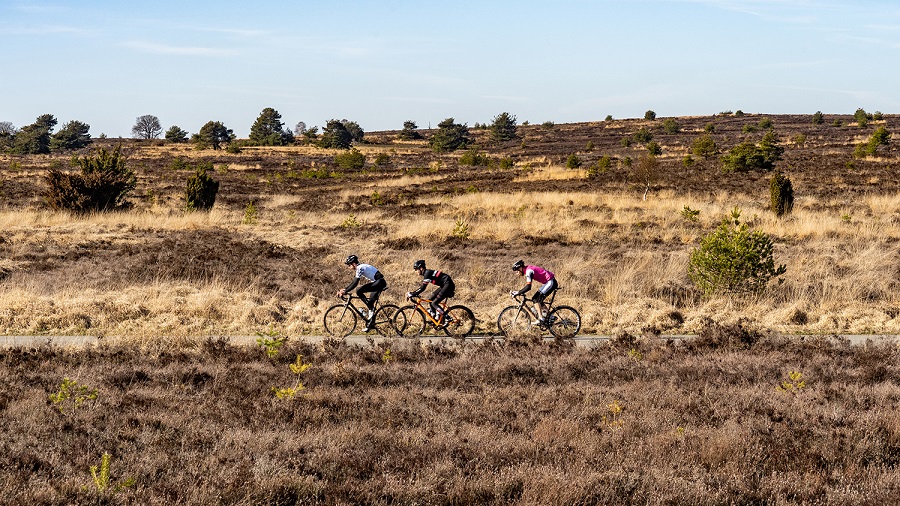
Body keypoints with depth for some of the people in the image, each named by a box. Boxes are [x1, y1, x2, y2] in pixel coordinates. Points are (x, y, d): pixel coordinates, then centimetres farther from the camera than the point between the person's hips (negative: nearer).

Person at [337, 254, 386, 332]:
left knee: (359, 291, -19)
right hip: (378, 283, 10)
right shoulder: (359, 268, 16)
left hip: (379, 282, -10)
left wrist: (345, 292, -18)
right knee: (371, 303, 12)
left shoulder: (360, 268, -14)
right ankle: (371, 324, 16)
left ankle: (370, 308, -12)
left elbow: (355, 283, -20)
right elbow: (353, 282, 21)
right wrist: (344, 289, 14)